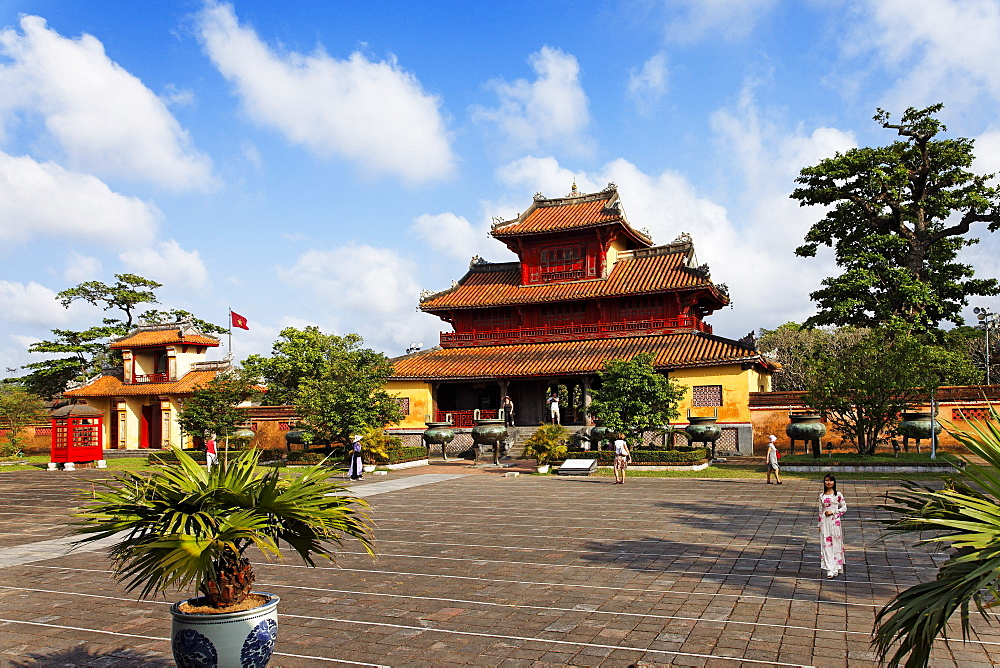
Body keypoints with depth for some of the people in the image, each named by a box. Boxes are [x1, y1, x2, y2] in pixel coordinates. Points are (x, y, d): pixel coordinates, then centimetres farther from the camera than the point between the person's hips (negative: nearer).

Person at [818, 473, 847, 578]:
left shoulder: (838, 495, -1)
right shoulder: (822, 496, 8)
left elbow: (844, 508, 2)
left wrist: (833, 512, -10)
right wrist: (820, 525, 11)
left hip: (835, 521, -2)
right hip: (825, 522, 2)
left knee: (835, 544, 1)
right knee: (826, 545, -2)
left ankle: (836, 568, 10)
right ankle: (830, 570, -1)